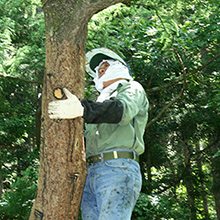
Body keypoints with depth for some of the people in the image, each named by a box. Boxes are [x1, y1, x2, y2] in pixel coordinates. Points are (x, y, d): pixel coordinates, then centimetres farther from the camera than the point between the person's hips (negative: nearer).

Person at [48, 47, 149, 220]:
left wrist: (82, 110, -25)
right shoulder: (101, 103, 36)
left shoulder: (132, 88, 13)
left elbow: (124, 109, -11)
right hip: (91, 173, 7)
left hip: (118, 169, -7)